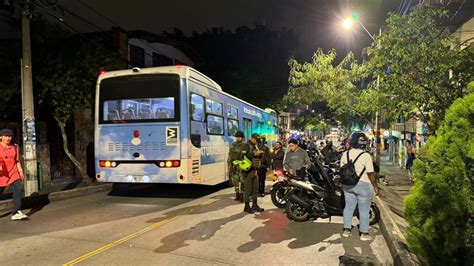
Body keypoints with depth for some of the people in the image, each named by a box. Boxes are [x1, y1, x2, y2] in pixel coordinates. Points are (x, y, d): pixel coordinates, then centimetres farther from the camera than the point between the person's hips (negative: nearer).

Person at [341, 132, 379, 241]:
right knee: (364, 210, 7)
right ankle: (364, 233, 15)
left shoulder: (345, 154, 1)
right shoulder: (366, 156, -16)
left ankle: (346, 230, 23)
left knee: (348, 207, 15)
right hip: (363, 186, -5)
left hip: (348, 185, 5)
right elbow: (370, 174, -14)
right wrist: (375, 186, -3)